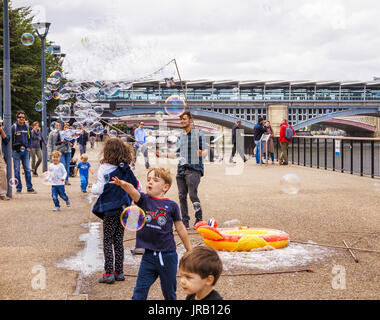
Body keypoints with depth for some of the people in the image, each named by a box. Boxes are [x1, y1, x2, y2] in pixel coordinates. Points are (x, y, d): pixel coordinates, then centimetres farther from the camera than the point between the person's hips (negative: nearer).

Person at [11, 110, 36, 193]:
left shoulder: (27, 127, 6)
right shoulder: (14, 127, -5)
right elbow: (11, 139, -2)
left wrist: (28, 147, 6)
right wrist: (14, 149, -7)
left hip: (25, 150, 3)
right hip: (16, 151, -3)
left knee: (27, 169, 4)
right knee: (17, 170, 1)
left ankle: (29, 188, 9)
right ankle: (18, 188, 7)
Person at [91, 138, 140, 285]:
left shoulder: (104, 168, -14)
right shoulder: (126, 169, 1)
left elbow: (99, 190, -17)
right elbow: (136, 186, 6)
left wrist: (93, 187, 5)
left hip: (110, 210, -5)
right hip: (123, 208, 5)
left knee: (107, 242, 3)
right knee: (119, 241, 13)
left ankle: (109, 273, 1)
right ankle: (119, 271, 16)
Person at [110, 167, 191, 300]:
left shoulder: (171, 206, -3)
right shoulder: (144, 199, 1)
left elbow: (180, 229, 6)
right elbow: (133, 191, -22)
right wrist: (123, 184, -46)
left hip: (168, 255, -1)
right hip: (149, 255, 1)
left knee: (169, 292, 12)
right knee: (139, 292, -1)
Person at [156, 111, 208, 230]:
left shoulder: (198, 134, -1)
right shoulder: (181, 136, 19)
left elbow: (205, 150, -7)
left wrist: (201, 153, -30)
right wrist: (163, 154, 23)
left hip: (194, 169, -6)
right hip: (181, 169, 6)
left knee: (193, 195, -14)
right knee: (182, 196, 2)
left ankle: (199, 219, 3)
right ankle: (185, 222, 8)